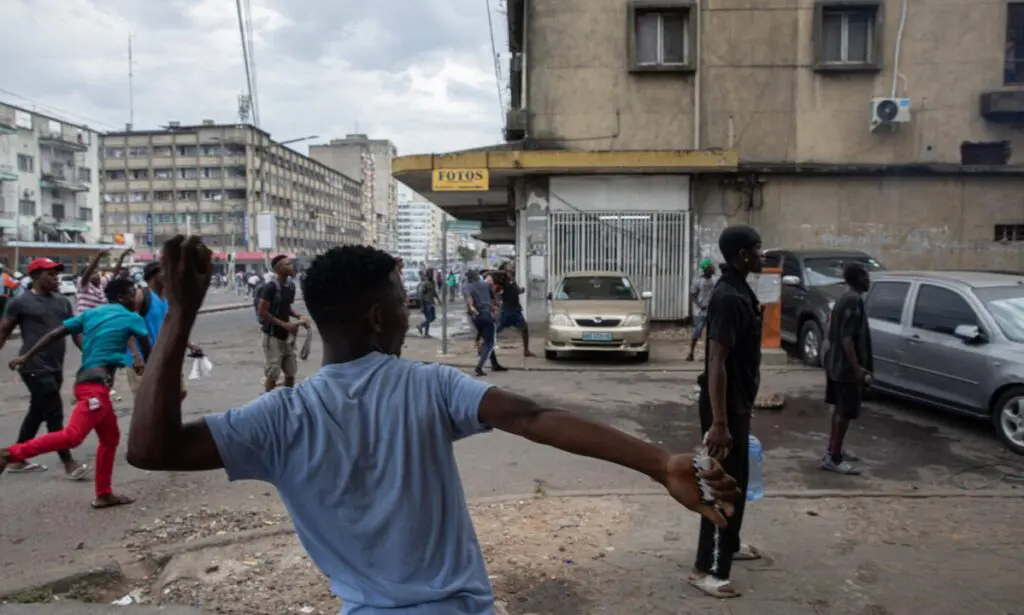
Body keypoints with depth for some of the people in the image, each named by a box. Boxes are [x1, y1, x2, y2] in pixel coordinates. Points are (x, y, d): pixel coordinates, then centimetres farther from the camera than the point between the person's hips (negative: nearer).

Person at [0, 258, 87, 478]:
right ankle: (68, 463, 2)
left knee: (37, 413, 16)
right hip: (35, 368, -7)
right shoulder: (20, 302, -4)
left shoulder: (62, 302, 12)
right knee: (54, 414, -6)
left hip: (55, 368, 7)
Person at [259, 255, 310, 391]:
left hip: (288, 336, 7)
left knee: (291, 373, 13)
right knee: (272, 375, -1)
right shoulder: (270, 287, -16)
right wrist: (285, 324, -20)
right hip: (273, 336, -7)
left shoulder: (291, 286, 6)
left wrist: (299, 316, 1)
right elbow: (262, 313, -17)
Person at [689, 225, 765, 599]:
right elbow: (716, 361, -27)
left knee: (736, 479, 22)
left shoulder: (738, 291, 9)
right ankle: (706, 569, 6)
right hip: (725, 405, -10)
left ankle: (729, 545, 38)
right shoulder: (729, 298, -23)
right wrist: (718, 421, -29)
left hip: (738, 402, 10)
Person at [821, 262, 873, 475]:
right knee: (846, 412, -5)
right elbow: (847, 337, -24)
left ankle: (834, 450, 27)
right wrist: (857, 368, -23)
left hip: (836, 362, 10)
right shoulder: (854, 300, -18)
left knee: (840, 408, 18)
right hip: (846, 366, -10)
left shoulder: (845, 298, 13)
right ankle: (833, 458, -2)